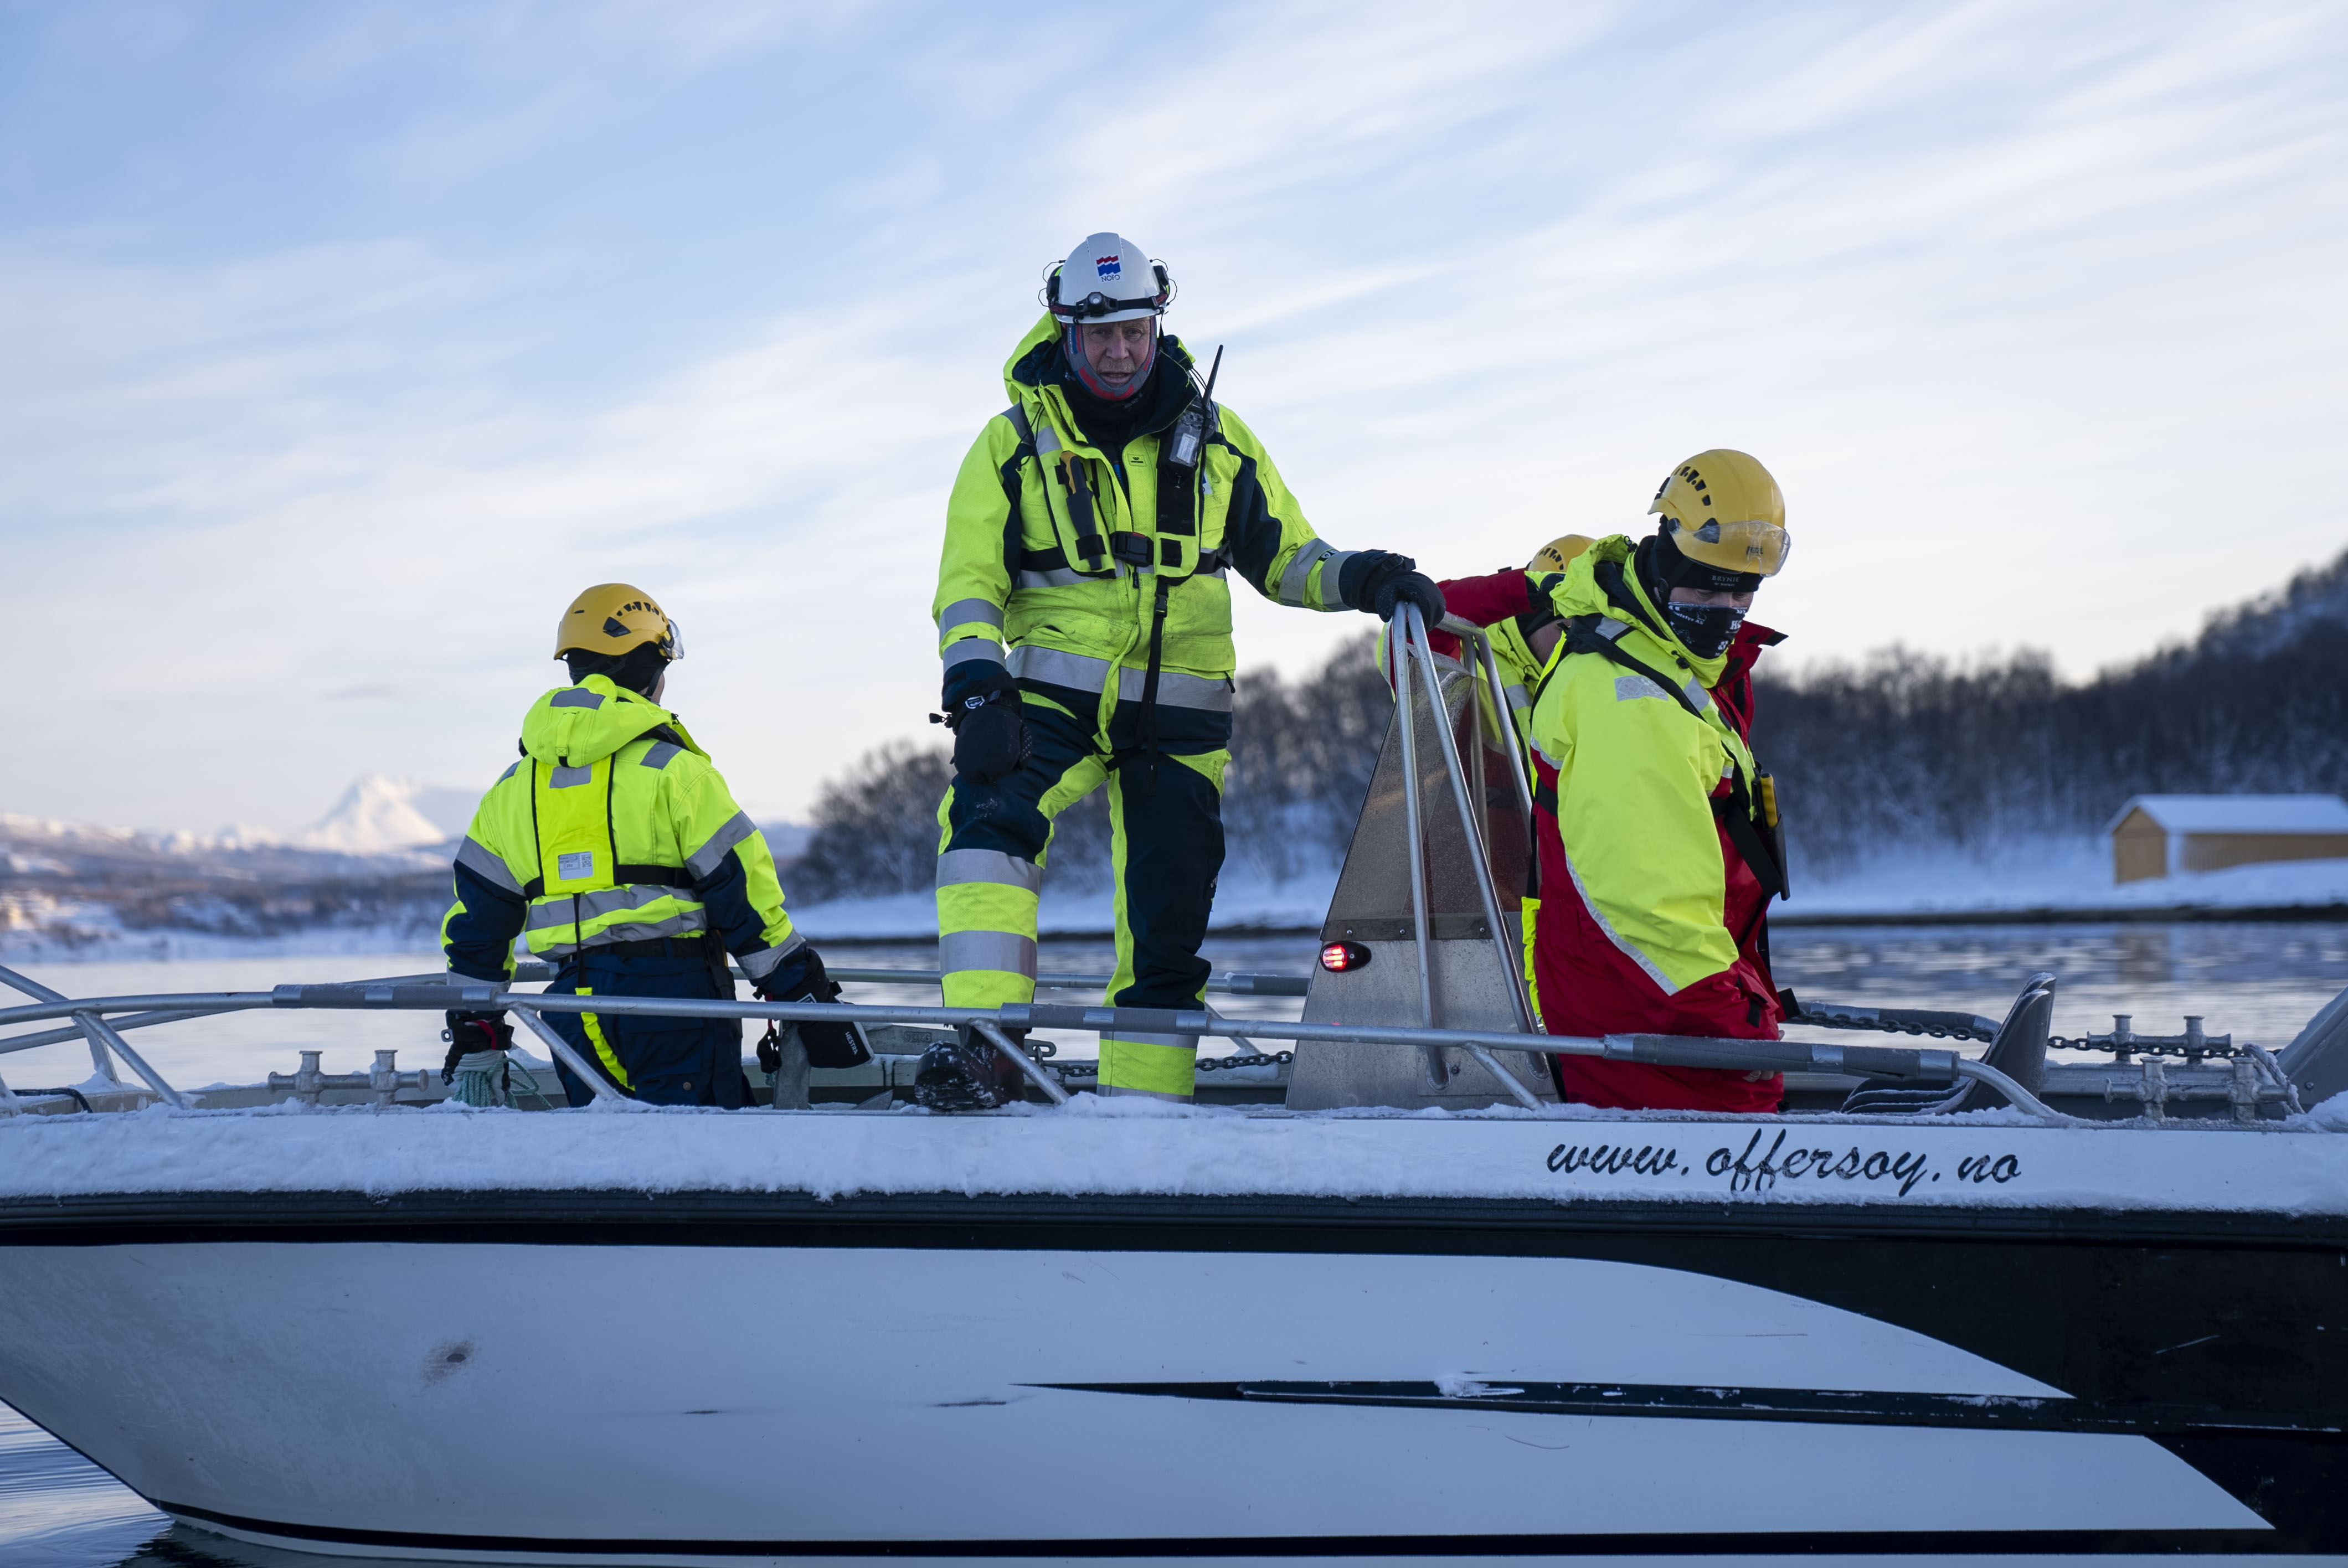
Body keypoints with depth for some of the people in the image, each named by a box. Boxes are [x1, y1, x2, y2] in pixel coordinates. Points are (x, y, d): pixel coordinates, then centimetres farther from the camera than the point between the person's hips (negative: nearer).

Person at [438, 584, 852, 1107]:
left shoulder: (512, 789, 12)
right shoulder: (673, 770, -6)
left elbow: (476, 920, 15)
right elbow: (742, 890, -7)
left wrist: (475, 1034, 22)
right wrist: (801, 992, 0)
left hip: (576, 1012, 5)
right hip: (672, 992, -5)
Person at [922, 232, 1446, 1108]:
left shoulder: (1212, 436, 9)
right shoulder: (1016, 442, 3)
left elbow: (1280, 555, 15)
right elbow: (969, 582, 0)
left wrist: (1358, 581, -5)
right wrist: (978, 691, -16)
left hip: (1180, 713, 2)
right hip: (1055, 696, -2)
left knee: (1168, 916, 2)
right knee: (988, 817, -29)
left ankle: (1144, 1101, 11)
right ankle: (980, 1050, -35)